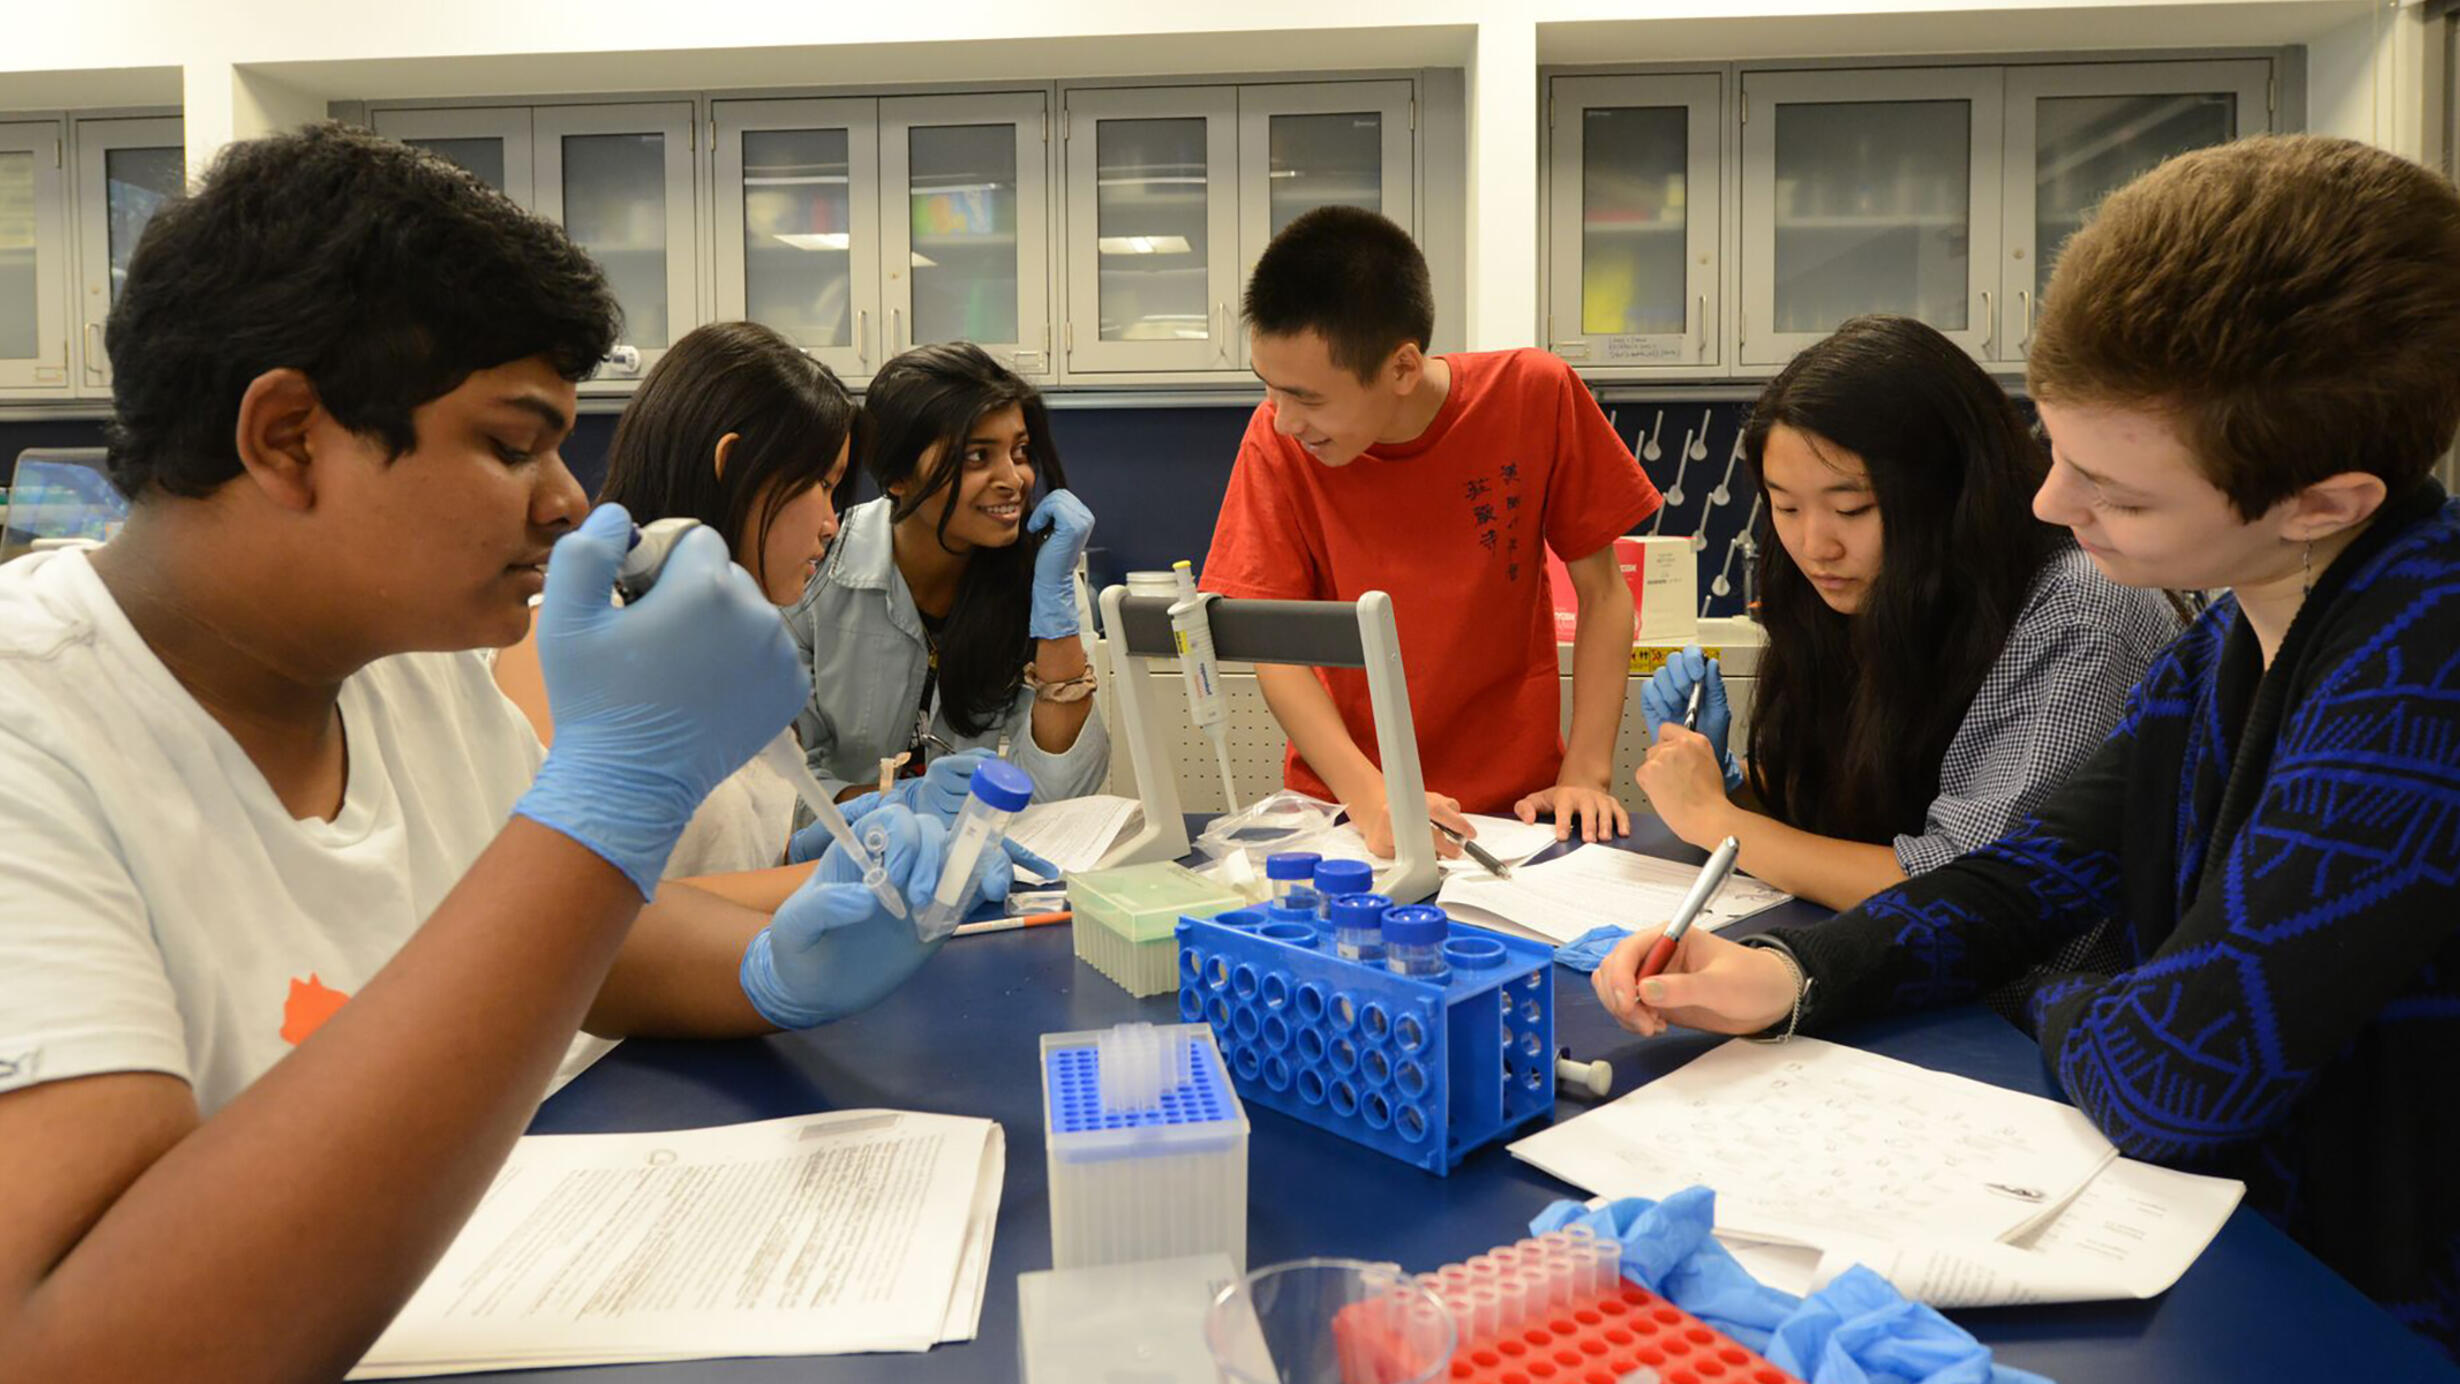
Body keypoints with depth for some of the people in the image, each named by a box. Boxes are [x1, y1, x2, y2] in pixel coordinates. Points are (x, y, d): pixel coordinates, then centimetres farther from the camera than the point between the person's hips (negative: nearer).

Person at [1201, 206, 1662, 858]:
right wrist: (1369, 799, -23)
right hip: (1340, 804, 0)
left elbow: (1601, 592, 0)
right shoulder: (1277, 440, -9)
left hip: (1512, 801, 0)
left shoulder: (1534, 395, -9)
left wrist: (1586, 775, -9)